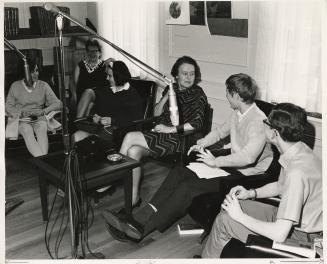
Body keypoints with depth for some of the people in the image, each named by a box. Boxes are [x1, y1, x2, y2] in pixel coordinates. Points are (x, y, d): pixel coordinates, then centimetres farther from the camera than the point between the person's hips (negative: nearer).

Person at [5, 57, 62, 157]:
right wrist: (21, 113, -14)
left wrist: (43, 111, -16)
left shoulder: (43, 86, 7)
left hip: (39, 119, 1)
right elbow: (8, 107, 7)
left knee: (42, 129, -33)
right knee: (27, 131, -34)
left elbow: (58, 104, 1)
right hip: (22, 120, -1)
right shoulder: (15, 86, 6)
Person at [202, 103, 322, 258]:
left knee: (223, 221, -11)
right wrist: (251, 193, 1)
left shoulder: (297, 172, -34)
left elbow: (279, 234, -33)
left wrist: (240, 216, -21)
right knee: (229, 206, 7)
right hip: (289, 216, 9)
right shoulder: (298, 149, -4)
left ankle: (208, 257, 17)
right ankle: (209, 255, 23)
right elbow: (280, 187, 16)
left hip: (298, 235, -9)